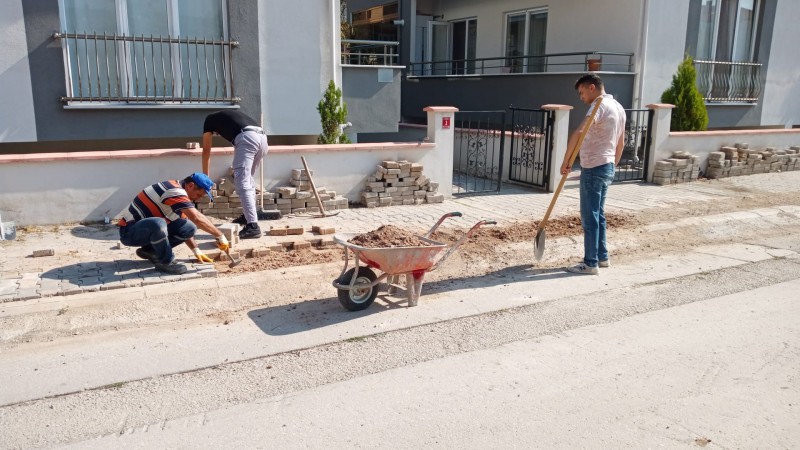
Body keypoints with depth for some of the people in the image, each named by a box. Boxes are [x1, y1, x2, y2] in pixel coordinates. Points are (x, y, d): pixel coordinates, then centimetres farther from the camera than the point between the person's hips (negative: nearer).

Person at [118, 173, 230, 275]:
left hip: (149, 228, 9)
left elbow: (183, 229, 18)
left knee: (189, 227, -4)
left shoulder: (179, 192, 9)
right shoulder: (174, 191, -22)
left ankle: (150, 251, 8)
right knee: (158, 224, -39)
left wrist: (196, 250, 13)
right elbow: (197, 217, -32)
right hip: (129, 232, -9)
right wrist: (220, 236, -25)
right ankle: (166, 262, -16)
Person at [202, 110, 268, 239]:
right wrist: (238, 169, 51)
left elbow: (206, 151, 29)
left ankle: (253, 226, -19)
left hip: (247, 138, -7)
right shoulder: (229, 115, 41)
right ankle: (249, 216, 30)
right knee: (248, 179, 25)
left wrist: (205, 175, 40)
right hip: (262, 137, 7)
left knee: (242, 184, -9)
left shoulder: (210, 119, 25)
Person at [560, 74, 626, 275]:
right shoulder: (618, 107, 14)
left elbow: (578, 134, -29)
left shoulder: (600, 106, -15)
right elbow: (620, 144, 21)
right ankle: (602, 257, 26)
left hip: (593, 169, -10)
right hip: (607, 168, 10)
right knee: (598, 215, 17)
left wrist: (566, 161, -23)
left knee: (589, 217, -4)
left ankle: (590, 263, 2)